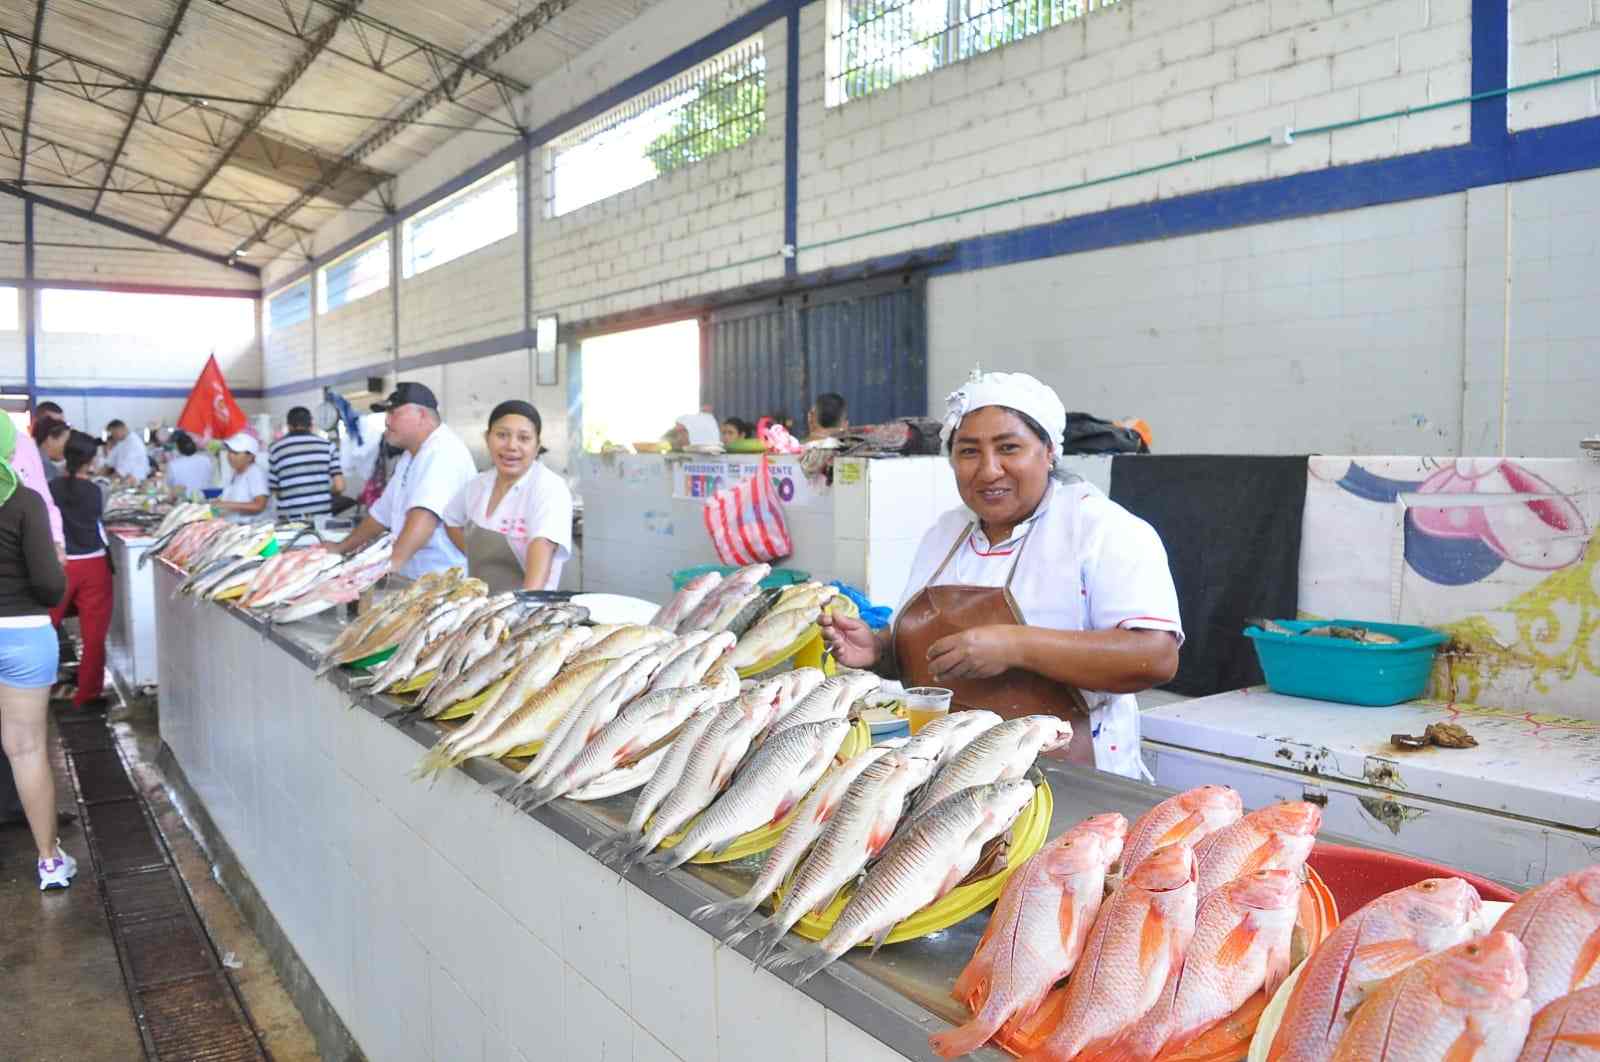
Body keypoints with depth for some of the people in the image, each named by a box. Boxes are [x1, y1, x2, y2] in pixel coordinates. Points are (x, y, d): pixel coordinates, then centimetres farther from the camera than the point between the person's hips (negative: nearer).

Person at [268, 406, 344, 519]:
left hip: (291, 519, 0)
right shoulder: (327, 446, 4)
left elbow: (275, 491, 7)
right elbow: (339, 487, 0)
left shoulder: (276, 449, 3)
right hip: (322, 515, 1)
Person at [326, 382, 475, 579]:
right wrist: (342, 548, 23)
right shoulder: (409, 458, 16)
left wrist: (392, 562, -41)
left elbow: (426, 514, -32)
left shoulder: (444, 451, -17)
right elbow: (382, 513, 25)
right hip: (413, 577, 8)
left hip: (449, 580, -8)